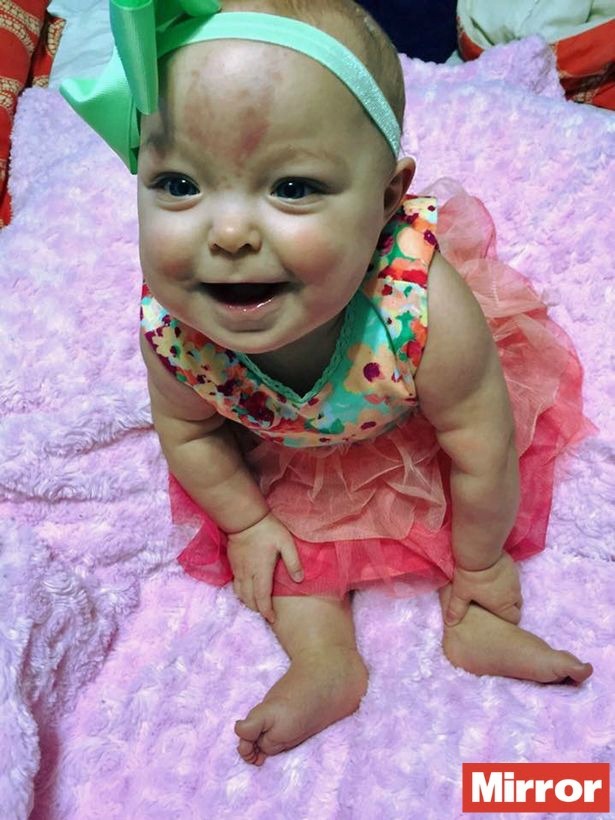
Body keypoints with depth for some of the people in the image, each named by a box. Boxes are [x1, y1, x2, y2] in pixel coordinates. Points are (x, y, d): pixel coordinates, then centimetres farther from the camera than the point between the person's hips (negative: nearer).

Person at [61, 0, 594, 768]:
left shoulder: (424, 311, -45)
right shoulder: (171, 328, -36)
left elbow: (481, 449, -27)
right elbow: (188, 429, -12)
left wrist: (480, 563, -11)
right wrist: (245, 524, -4)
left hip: (423, 433, -1)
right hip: (286, 454, 2)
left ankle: (475, 625, 23)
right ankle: (326, 659, 20)